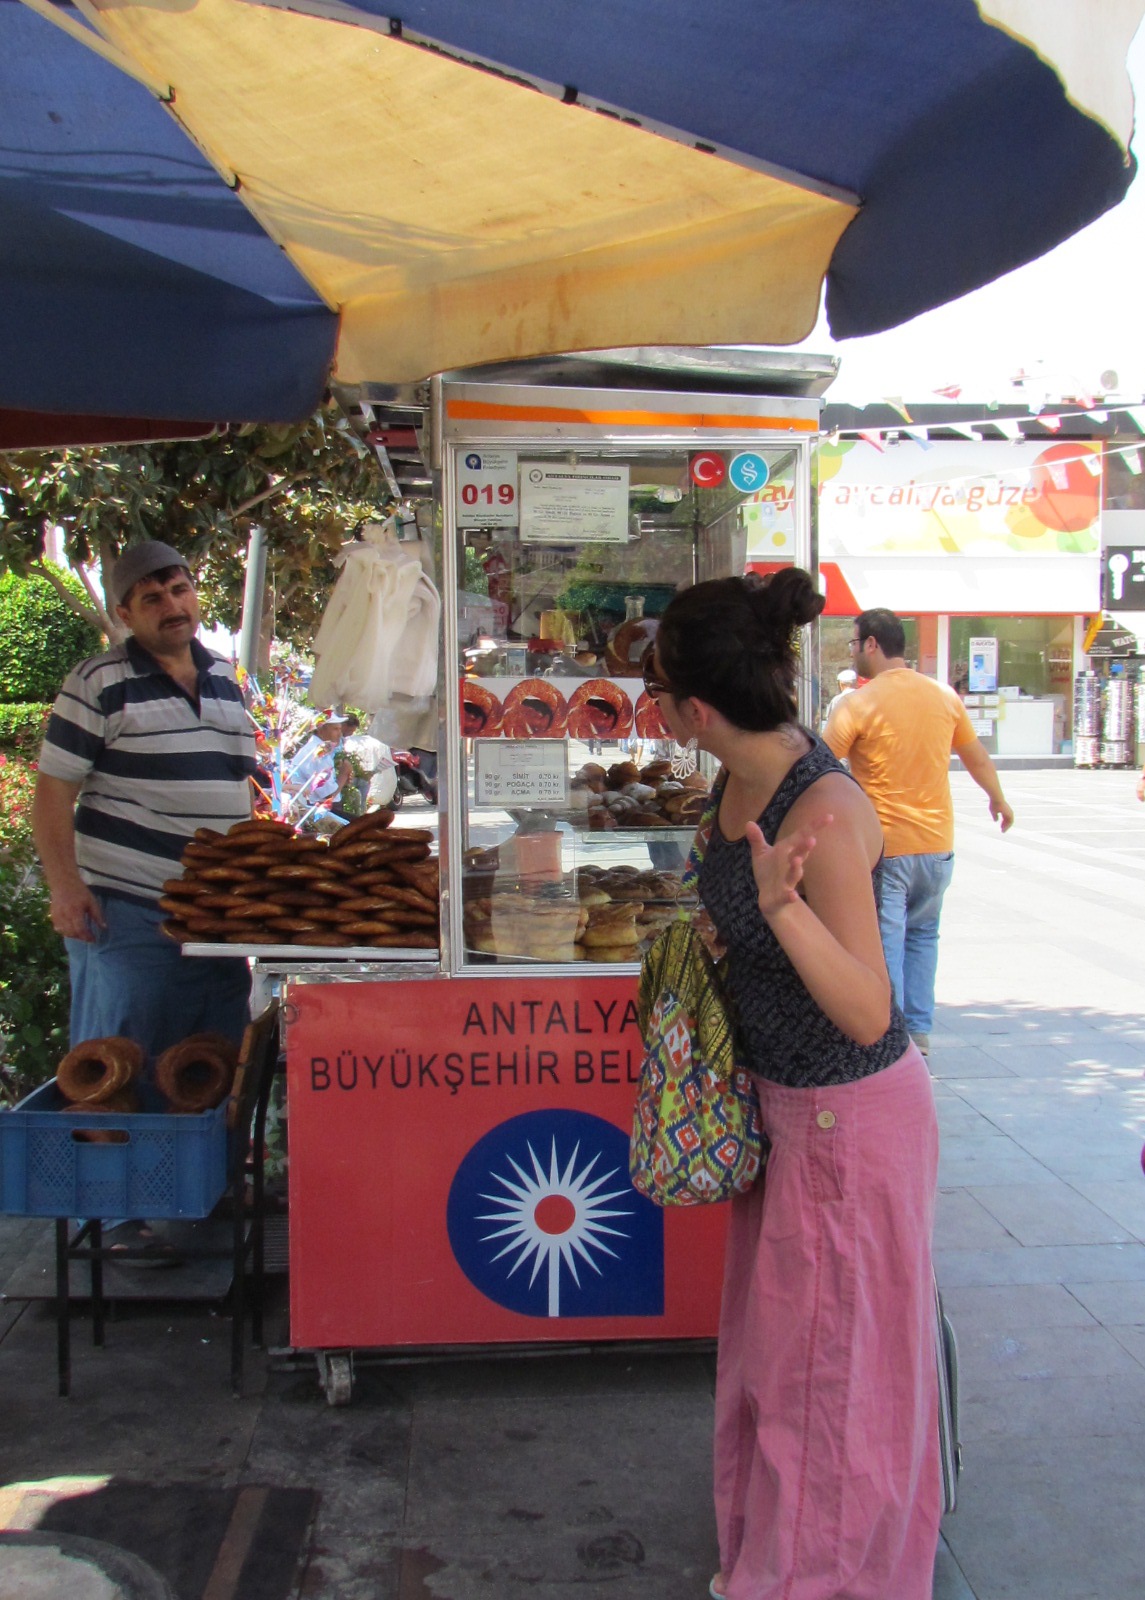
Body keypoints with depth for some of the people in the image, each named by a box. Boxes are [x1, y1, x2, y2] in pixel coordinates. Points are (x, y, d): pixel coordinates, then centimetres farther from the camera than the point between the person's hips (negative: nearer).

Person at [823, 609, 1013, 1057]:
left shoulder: (857, 704, -12)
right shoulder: (944, 696, 4)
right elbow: (977, 757, 17)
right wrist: (998, 799, 34)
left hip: (882, 847, -5)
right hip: (937, 843, 5)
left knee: (884, 942, 2)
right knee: (922, 935, 19)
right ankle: (919, 1030, 22)